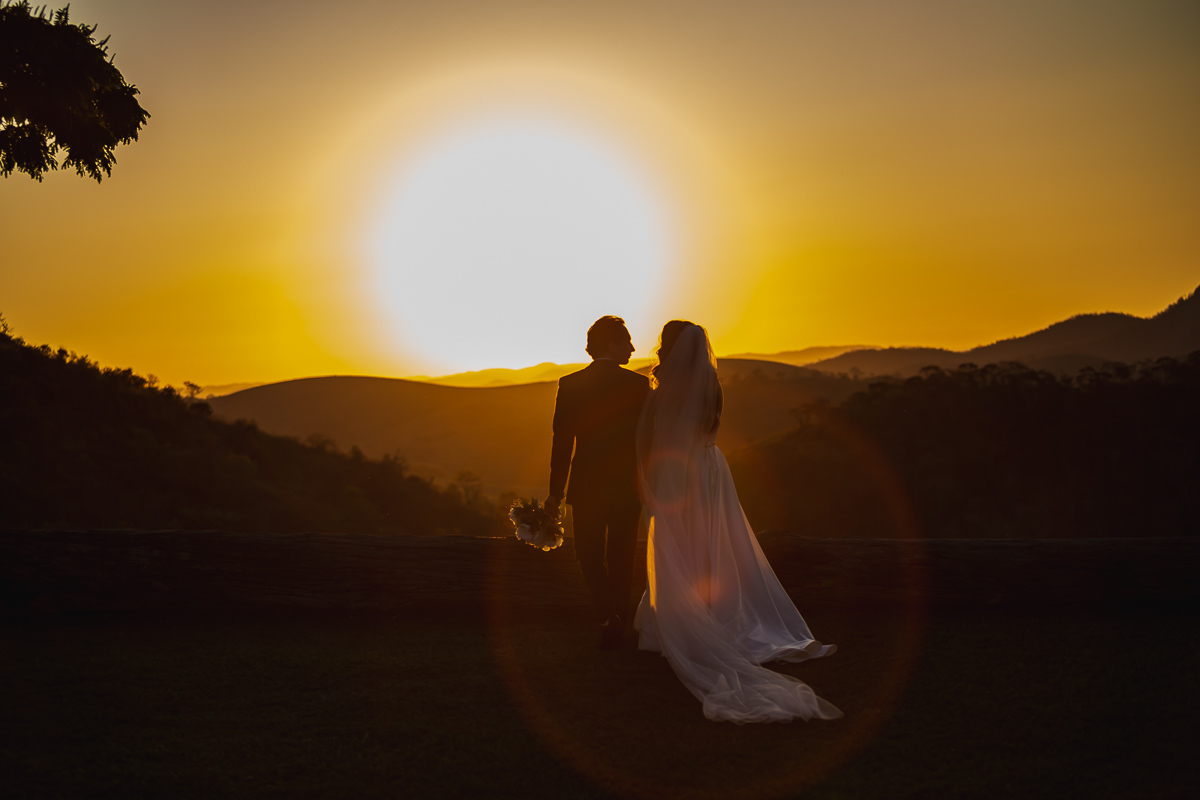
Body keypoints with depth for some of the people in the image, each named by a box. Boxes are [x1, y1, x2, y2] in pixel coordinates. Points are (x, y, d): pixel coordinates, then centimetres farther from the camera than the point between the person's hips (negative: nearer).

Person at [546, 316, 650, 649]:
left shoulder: (569, 385, -6)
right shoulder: (639, 385, -7)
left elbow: (562, 442, -5)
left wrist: (555, 492, 1)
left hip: (587, 489, 0)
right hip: (628, 489, 0)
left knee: (590, 557, 12)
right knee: (620, 559, 15)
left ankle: (609, 613, -10)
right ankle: (619, 623, 23)